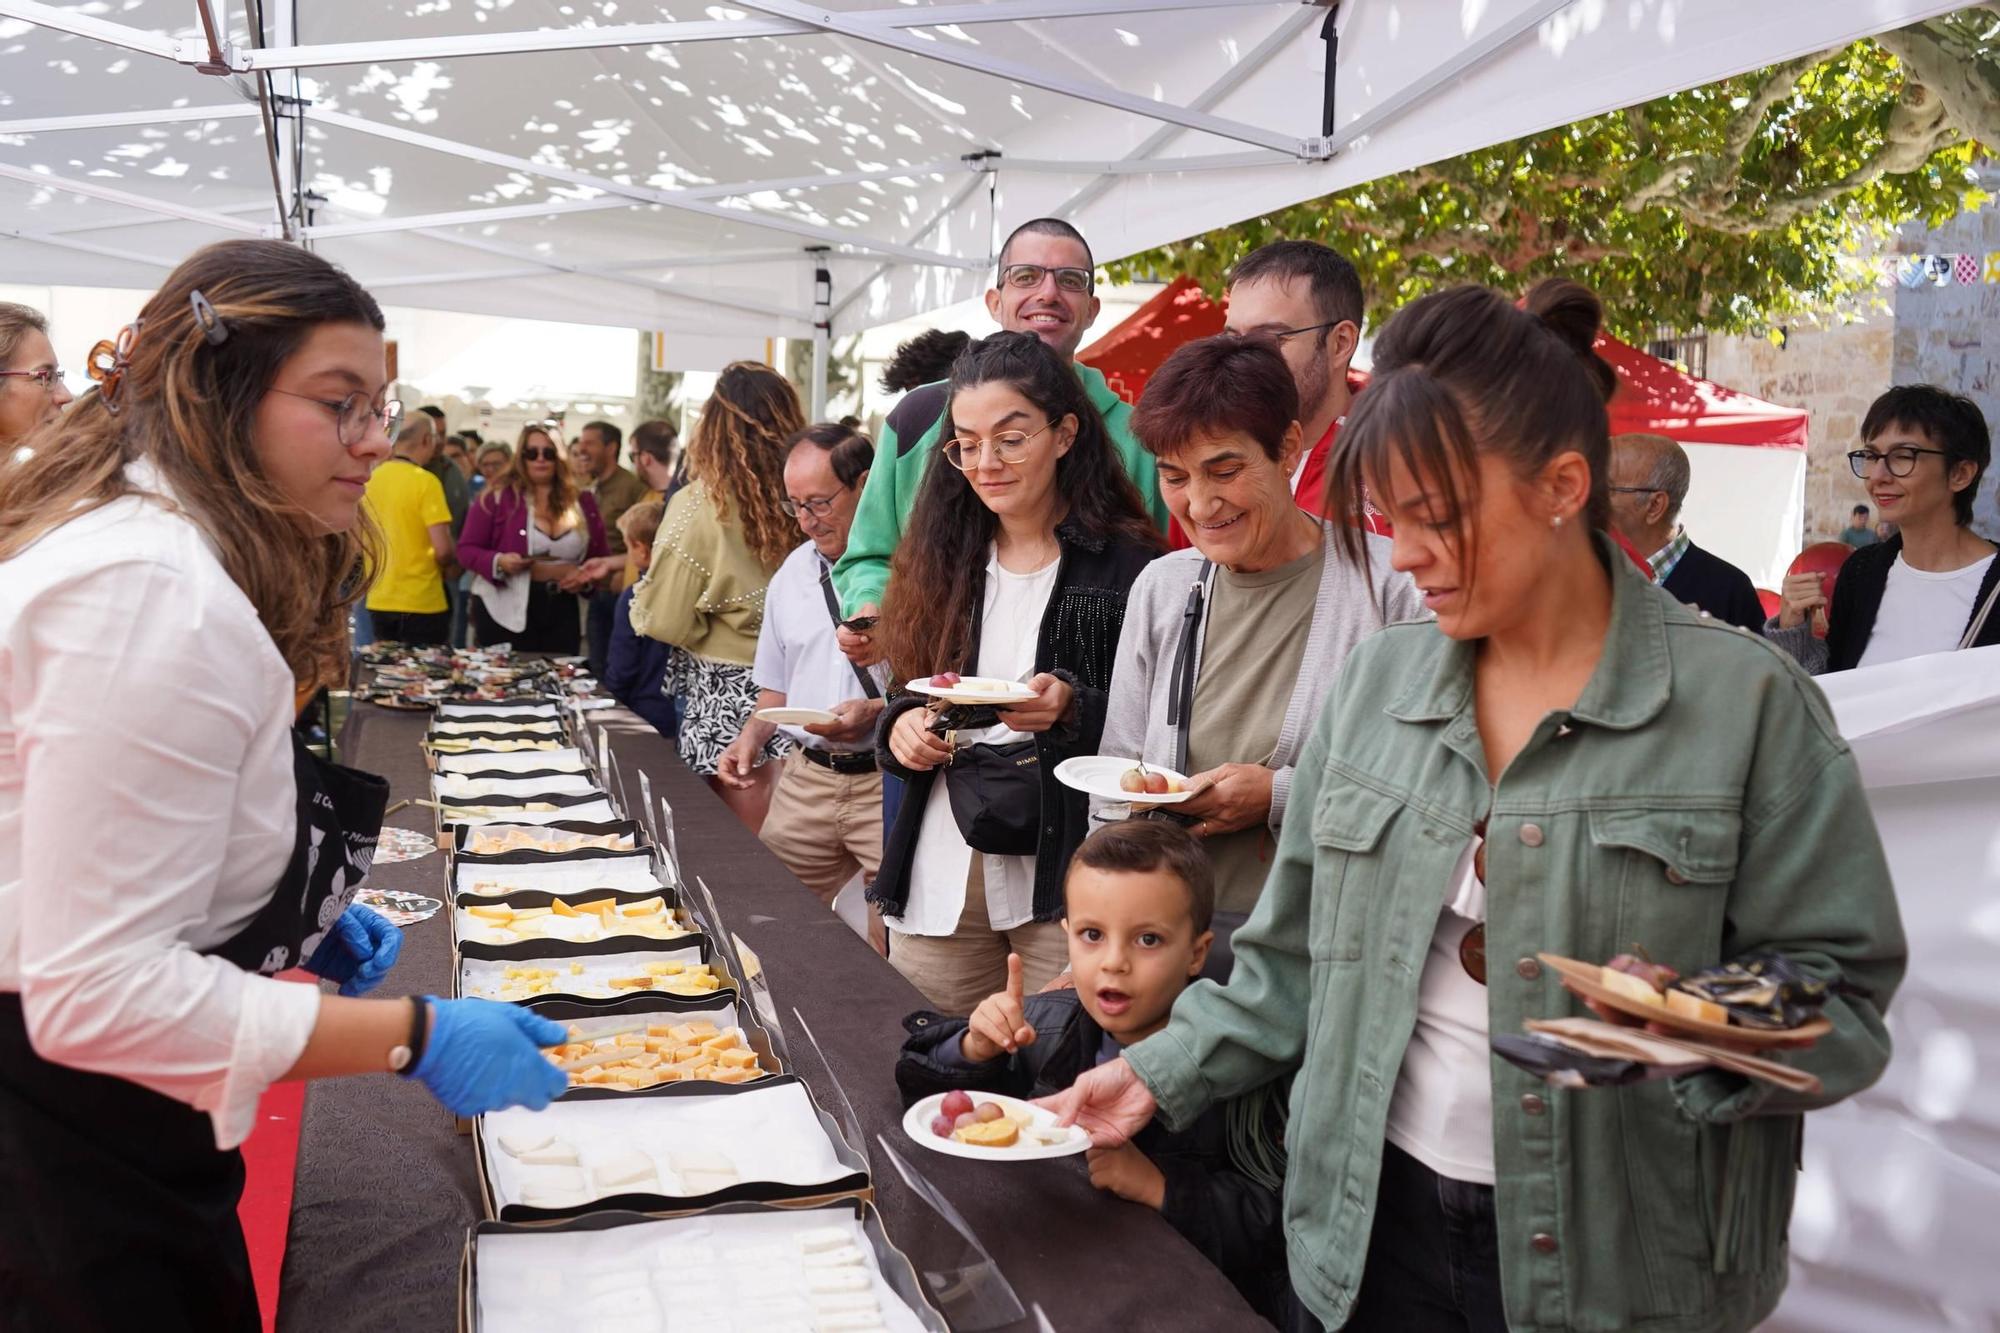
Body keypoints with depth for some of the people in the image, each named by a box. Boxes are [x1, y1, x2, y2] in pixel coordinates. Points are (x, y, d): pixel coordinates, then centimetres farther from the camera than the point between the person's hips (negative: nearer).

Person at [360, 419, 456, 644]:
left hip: (378, 602, 6)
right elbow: (443, 550, -18)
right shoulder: (425, 481, -14)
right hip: (421, 603, -6)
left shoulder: (370, 479, 3)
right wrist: (448, 564, 3)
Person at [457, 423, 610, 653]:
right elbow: (467, 549, 0)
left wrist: (587, 578, -5)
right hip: (507, 612, -3)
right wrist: (498, 562, -18)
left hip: (564, 613, 3)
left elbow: (601, 556, 16)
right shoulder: (498, 496, -2)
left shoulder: (582, 502, 8)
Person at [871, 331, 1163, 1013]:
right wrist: (900, 726, -4)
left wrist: (1074, 711, -21)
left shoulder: (1129, 566, -6)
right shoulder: (940, 563, 9)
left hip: (1068, 873, -4)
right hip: (937, 874, 4)